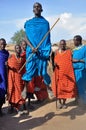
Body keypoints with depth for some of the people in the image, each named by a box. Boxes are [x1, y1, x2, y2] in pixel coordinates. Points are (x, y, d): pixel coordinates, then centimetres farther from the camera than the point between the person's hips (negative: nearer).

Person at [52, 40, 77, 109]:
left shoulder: (69, 52, 4)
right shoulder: (57, 52, 10)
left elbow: (71, 62, 4)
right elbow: (55, 62, 13)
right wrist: (54, 64, -10)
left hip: (67, 73, -1)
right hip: (58, 73, 2)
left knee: (66, 87, 1)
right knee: (58, 87, 1)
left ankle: (64, 102, 14)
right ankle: (60, 102, 14)